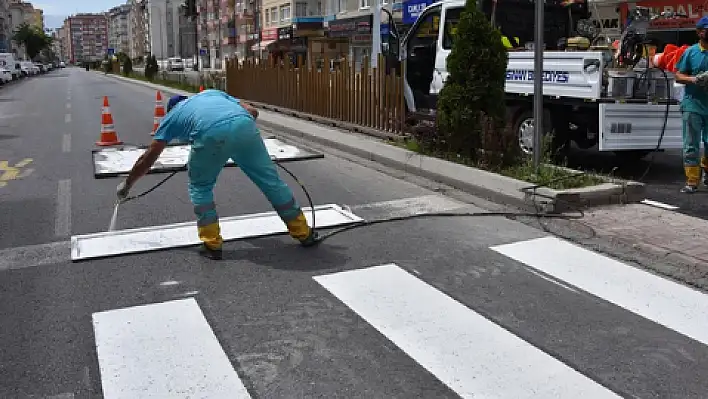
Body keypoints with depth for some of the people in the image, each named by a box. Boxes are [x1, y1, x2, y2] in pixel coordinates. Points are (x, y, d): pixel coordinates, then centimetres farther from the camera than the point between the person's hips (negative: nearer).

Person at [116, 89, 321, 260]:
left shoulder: (172, 116, 35)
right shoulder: (212, 93, 43)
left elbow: (148, 158, 36)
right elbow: (252, 111, 28)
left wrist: (127, 184, 48)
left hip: (210, 134, -2)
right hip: (244, 125, 3)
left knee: (200, 186, 23)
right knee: (270, 179, 15)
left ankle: (212, 244, 19)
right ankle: (303, 232, 23)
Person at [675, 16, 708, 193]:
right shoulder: (690, 52, 4)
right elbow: (678, 76, 5)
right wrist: (692, 79, -15)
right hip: (692, 104, -1)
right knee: (691, 145, 0)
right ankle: (692, 181, 5)